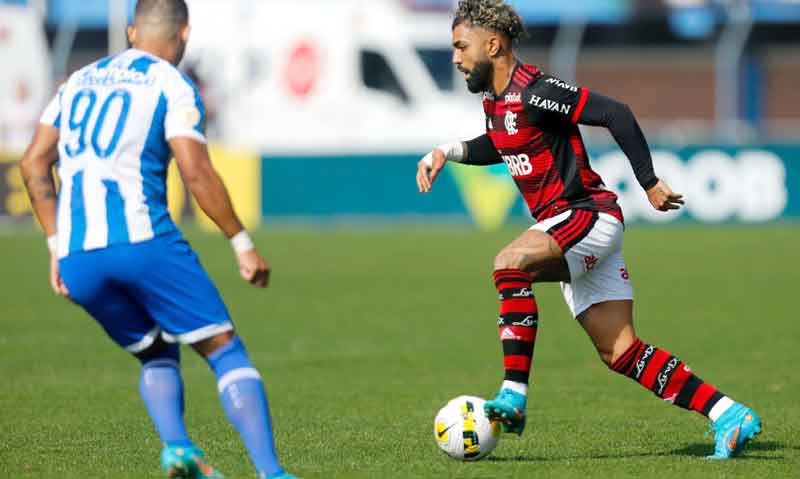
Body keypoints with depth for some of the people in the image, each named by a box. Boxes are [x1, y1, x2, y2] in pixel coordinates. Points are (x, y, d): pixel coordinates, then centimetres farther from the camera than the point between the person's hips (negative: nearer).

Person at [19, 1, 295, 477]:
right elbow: (196, 173, -9)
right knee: (225, 349, 2)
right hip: (141, 240, -5)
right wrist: (244, 243, -2)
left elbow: (34, 164, 17)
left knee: (156, 357, 22)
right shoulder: (172, 86, 1)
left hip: (76, 259, 6)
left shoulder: (79, 81, 20)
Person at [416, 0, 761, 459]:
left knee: (511, 263, -31)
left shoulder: (534, 92, -16)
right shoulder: (496, 101, 12)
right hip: (570, 231, 9)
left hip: (589, 215, -9)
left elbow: (616, 114, -18)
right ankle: (731, 417, 6)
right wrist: (447, 152, 18)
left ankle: (514, 397, -30)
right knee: (620, 352, 3)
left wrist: (650, 183, -14)